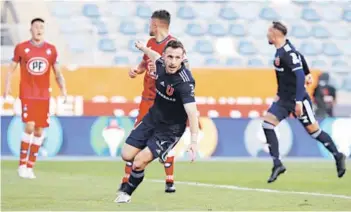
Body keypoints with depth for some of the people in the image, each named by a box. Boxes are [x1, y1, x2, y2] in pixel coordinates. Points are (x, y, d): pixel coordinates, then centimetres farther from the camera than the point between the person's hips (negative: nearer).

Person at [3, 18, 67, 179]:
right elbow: (11, 69, 8)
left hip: (44, 95, 3)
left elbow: (57, 72, 11)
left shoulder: (51, 49, 6)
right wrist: (7, 87, -4)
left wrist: (63, 88, -6)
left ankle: (30, 166, 13)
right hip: (27, 94, -3)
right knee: (30, 126, -17)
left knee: (39, 131, 3)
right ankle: (22, 164, -4)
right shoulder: (21, 48, 0)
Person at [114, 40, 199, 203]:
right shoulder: (161, 64, -11)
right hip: (152, 118, 7)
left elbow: (192, 111, -42)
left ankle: (127, 193, 15)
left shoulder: (185, 82, -32)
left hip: (170, 130, -7)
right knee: (127, 155, 5)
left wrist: (194, 141, -54)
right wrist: (143, 48, 36)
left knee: (139, 163, -14)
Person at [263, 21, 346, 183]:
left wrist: (299, 101, -32)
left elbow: (300, 76, -27)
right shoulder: (280, 50, 6)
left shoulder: (289, 53, -21)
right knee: (267, 124, -7)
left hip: (297, 100, -9)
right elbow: (300, 57, 22)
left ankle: (338, 156, 21)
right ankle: (277, 164, -9)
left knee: (313, 130, 2)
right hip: (283, 99, 9)